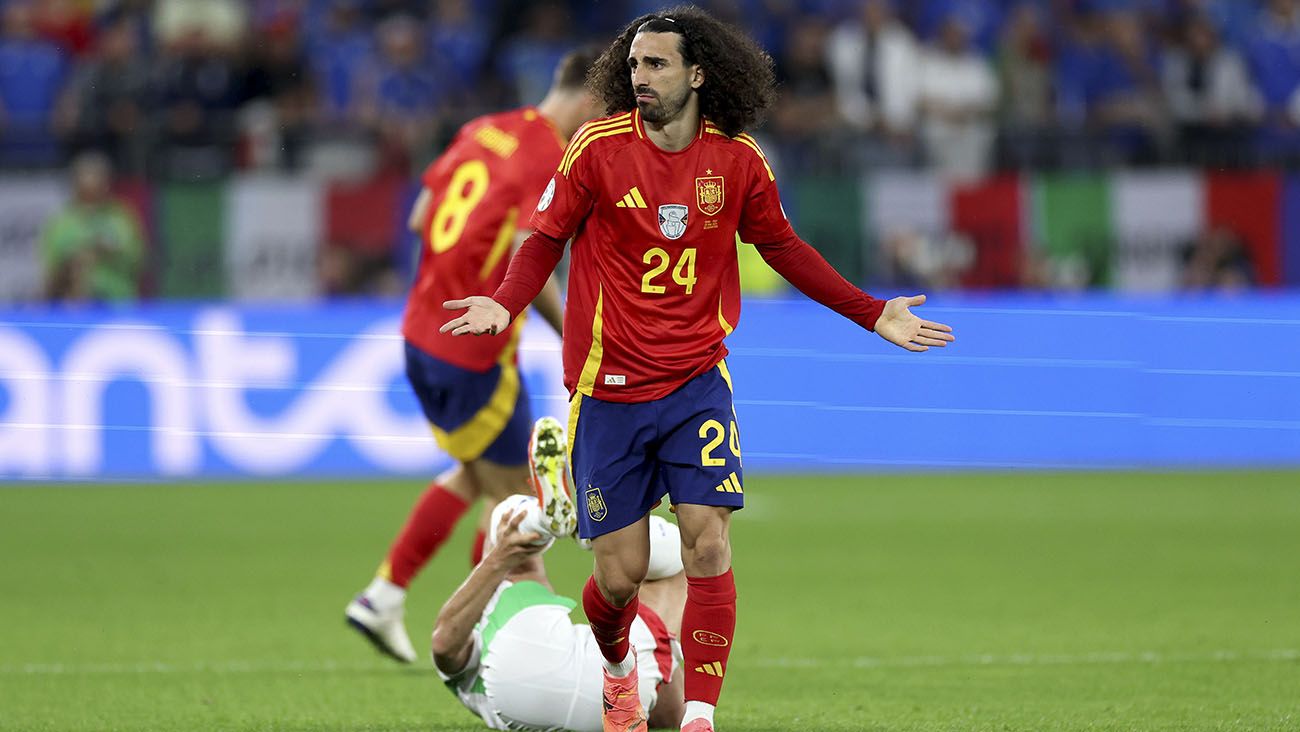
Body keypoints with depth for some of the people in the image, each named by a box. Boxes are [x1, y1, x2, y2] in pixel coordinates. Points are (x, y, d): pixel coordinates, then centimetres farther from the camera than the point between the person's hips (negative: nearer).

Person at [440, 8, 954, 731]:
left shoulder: (737, 158, -1)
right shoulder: (598, 148, -8)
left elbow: (782, 244, 13)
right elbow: (546, 238, 0)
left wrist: (871, 313, 10)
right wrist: (505, 303, -19)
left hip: (697, 382, 1)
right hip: (609, 387, -1)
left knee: (708, 543, -15)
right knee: (620, 573, 1)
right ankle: (618, 668, 35)